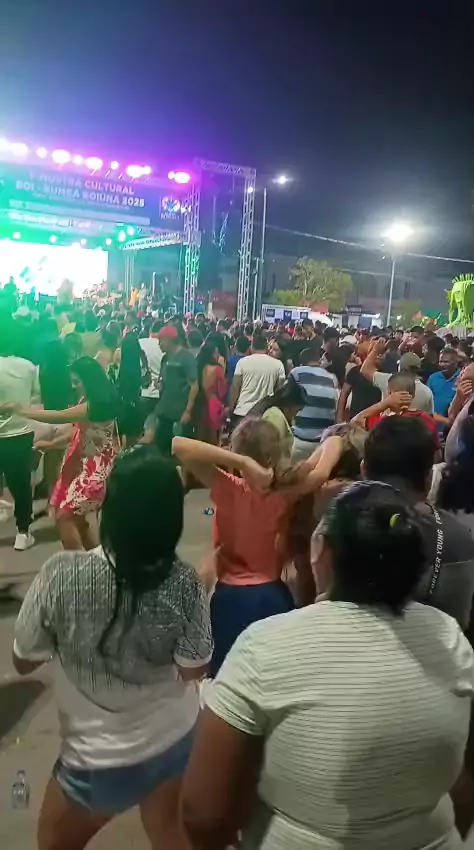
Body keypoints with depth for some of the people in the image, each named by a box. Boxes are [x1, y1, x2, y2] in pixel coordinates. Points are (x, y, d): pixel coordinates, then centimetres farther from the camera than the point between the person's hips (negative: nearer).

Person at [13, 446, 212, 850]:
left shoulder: (62, 574, -28)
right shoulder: (185, 584, -22)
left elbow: (24, 662, -12)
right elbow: (192, 670, -9)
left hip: (101, 760, -2)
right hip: (176, 738, 3)